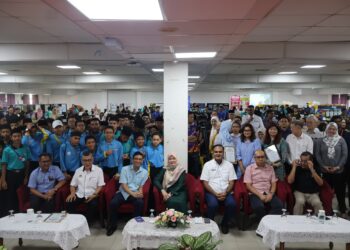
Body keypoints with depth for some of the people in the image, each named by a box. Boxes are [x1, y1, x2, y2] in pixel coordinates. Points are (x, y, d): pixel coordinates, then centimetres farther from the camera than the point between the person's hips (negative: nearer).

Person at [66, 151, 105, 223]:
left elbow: (100, 185, -2)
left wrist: (94, 195, -16)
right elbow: (73, 184, 16)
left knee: (94, 205, -33)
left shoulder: (98, 170, 1)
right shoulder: (78, 170, 13)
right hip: (79, 195, 3)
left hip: (91, 195, -3)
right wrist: (72, 193, -4)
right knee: (69, 202, -25)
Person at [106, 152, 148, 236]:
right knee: (113, 203, -28)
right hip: (123, 192, 0)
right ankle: (112, 225, -5)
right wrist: (133, 193, -21)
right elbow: (123, 185, -6)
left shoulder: (144, 172, 6)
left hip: (136, 193, 0)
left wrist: (139, 193, -21)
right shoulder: (125, 169, 1)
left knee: (140, 203, -32)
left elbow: (141, 187, 4)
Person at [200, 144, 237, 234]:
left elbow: (231, 182, 6)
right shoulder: (207, 164, 5)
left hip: (225, 193, 2)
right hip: (211, 192, -2)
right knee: (213, 205, -33)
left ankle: (224, 223, 2)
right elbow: (205, 182, -1)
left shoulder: (229, 165, 10)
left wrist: (225, 193, -12)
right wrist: (215, 193, -13)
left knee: (232, 204, -28)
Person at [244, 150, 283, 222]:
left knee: (279, 205, -25)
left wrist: (271, 194, -8)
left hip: (268, 194, 3)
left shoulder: (270, 168, 13)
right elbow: (248, 186, -4)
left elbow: (274, 184, 11)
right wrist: (260, 195, -14)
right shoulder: (249, 168, 3)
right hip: (255, 194, -3)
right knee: (259, 206, -34)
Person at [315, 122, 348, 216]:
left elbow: (345, 154, -1)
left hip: (338, 171, -1)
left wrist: (338, 166, -10)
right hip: (325, 171, 1)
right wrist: (324, 166, -8)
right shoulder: (321, 141, 5)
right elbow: (317, 154, 2)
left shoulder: (341, 140, 3)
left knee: (340, 192, 3)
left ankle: (342, 211, 16)